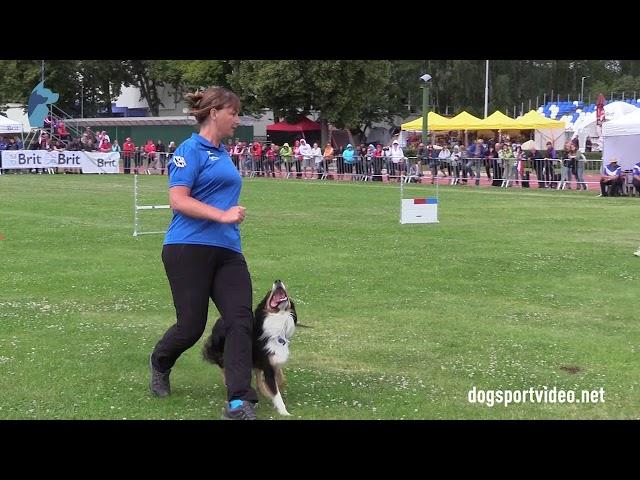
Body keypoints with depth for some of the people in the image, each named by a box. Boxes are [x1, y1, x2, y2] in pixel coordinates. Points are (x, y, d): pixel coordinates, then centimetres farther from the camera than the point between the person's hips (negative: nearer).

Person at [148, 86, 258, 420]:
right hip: (189, 249, -7)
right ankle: (160, 364, 33)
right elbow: (178, 200, -15)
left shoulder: (222, 153, 20)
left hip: (227, 251, 8)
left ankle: (239, 404, -14)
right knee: (191, 326, -1)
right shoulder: (191, 149, -6)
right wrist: (222, 215, -22)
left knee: (241, 320, -10)